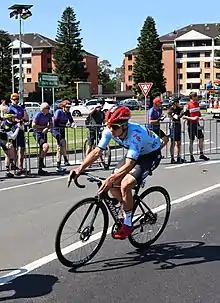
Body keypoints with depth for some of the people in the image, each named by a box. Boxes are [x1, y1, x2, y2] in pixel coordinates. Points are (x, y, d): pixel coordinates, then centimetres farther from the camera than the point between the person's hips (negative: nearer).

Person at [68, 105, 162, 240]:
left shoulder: (135, 134, -39)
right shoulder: (109, 131, -20)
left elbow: (129, 165, -45)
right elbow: (97, 152, -18)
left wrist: (111, 179, -57)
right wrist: (80, 169, -30)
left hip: (151, 154, -7)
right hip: (134, 154, 7)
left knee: (125, 185, -25)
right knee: (112, 184, -8)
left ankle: (128, 224, -7)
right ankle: (126, 212, 15)